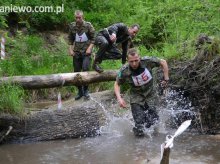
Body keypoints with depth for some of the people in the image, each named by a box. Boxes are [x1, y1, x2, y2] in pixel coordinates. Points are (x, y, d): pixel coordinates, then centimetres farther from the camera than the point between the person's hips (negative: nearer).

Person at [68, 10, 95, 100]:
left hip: (86, 52, -4)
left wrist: (90, 48, -14)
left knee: (85, 69, -20)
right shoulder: (72, 26, 2)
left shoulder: (88, 25, -7)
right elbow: (70, 39, 13)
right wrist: (70, 49, 3)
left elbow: (93, 38, -3)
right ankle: (80, 91, 19)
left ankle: (86, 90, -4)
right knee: (77, 71, 5)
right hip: (76, 52, 4)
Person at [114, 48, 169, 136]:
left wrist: (166, 78, -7)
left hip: (150, 93, 1)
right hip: (136, 95, -1)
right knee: (139, 123, -8)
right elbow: (117, 84, -4)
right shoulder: (124, 71, -23)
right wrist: (119, 98, -17)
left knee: (154, 120, -2)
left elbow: (163, 62, -6)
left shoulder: (147, 61, -24)